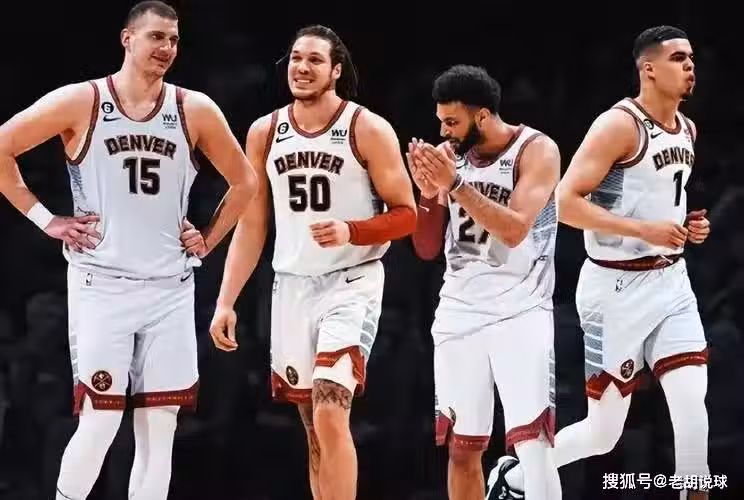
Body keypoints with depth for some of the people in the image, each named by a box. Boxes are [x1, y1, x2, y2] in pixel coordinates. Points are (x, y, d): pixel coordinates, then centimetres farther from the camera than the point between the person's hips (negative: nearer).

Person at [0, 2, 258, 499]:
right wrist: (45, 219, -4)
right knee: (100, 420, -8)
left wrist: (208, 240, 8)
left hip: (170, 287, 3)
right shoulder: (80, 103, -6)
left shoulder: (195, 110, 3)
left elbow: (245, 181, 17)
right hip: (101, 284, -3)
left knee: (160, 426, 3)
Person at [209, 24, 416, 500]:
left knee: (330, 415, -19)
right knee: (314, 428, 9)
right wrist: (226, 302, 5)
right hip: (292, 285, 5)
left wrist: (351, 231, -22)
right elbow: (251, 225, 11)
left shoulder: (368, 129, -7)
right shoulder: (265, 133, 7)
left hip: (351, 284, -5)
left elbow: (407, 215, -5)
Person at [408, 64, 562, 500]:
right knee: (462, 448, 7)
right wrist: (429, 192, -7)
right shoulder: (449, 156, 8)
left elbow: (515, 230, -21)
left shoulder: (537, 150, -8)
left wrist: (455, 184, -24)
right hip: (459, 313, 5)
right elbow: (427, 249, 10)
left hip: (519, 312, -5)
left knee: (534, 442, -17)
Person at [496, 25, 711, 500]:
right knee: (604, 431, 0)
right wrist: (642, 230, -25)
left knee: (692, 402, -10)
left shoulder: (687, 129, 11)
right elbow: (567, 202, -20)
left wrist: (689, 225, 8)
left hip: (671, 280, 7)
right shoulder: (620, 125, -14)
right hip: (618, 286, -6)